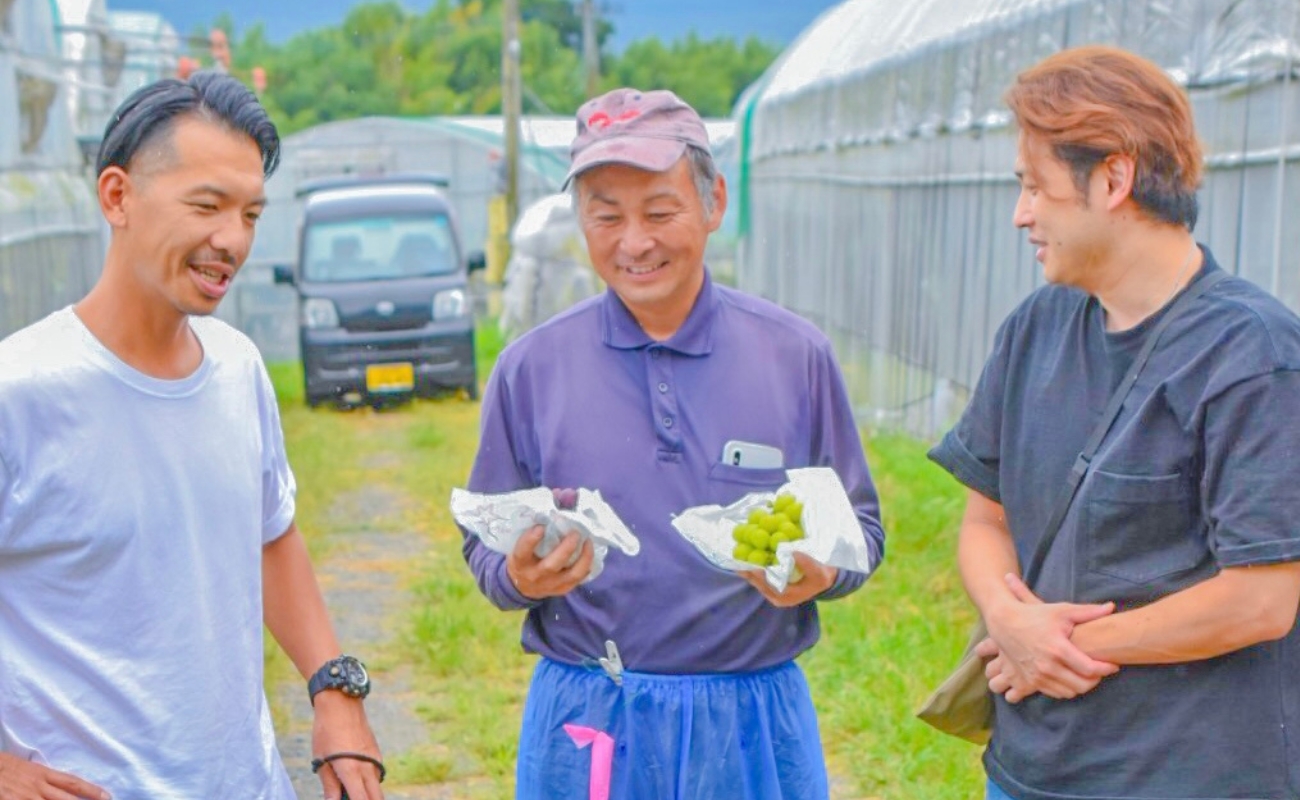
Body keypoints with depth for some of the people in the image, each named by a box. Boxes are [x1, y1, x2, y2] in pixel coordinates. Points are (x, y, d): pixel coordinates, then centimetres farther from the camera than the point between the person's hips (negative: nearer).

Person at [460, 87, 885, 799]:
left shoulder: (796, 355, -1)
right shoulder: (530, 369, -1)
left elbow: (860, 526, 5)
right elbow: (485, 548, 4)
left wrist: (821, 572, -16)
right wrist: (520, 576, -18)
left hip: (753, 724, 0)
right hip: (586, 726, 0)